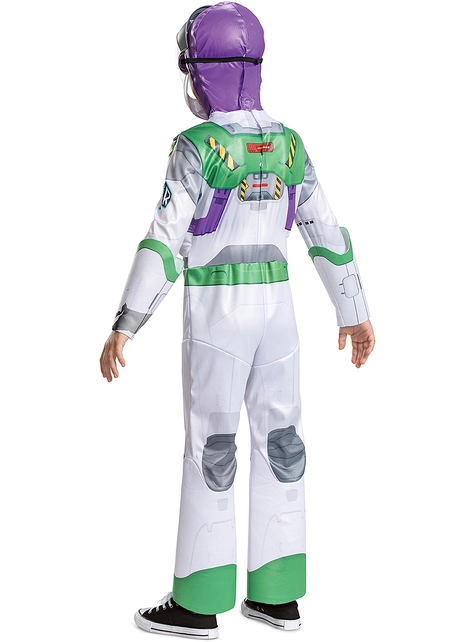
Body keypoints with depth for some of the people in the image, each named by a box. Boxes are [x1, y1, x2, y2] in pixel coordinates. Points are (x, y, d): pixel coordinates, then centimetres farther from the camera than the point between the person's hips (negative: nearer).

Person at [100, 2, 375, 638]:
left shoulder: (197, 147, -13)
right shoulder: (287, 144, 5)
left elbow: (164, 242, -20)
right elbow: (328, 235, 8)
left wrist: (124, 327, -20)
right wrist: (354, 313, 15)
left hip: (217, 312, -5)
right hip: (276, 305, 6)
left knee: (210, 449, 0)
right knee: (278, 441, 9)